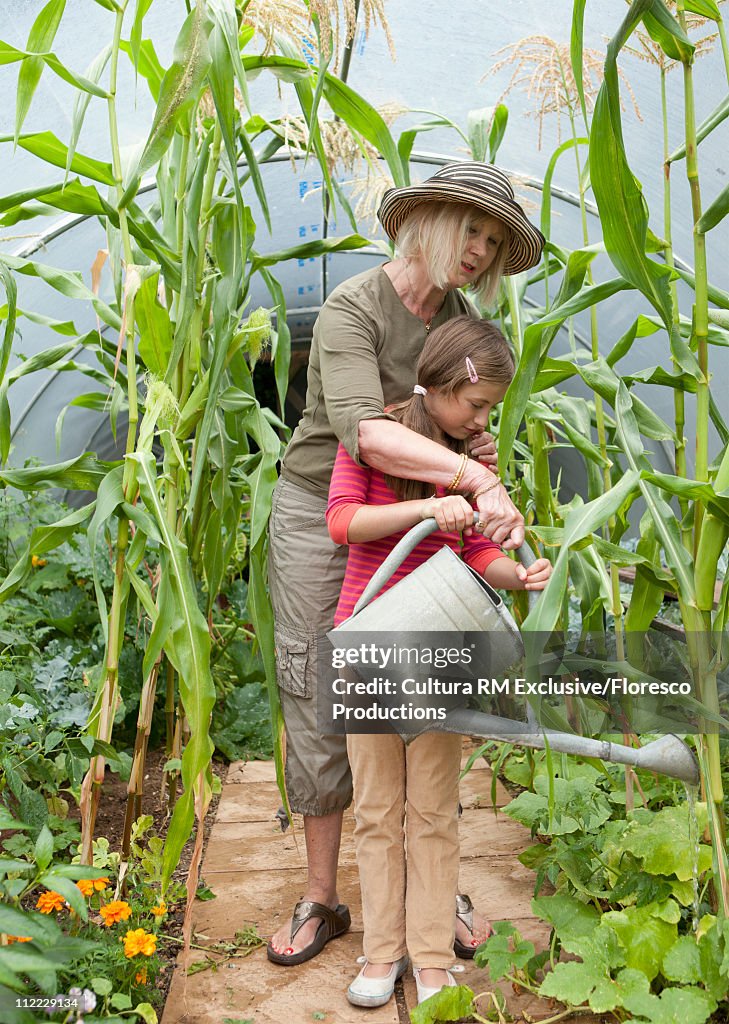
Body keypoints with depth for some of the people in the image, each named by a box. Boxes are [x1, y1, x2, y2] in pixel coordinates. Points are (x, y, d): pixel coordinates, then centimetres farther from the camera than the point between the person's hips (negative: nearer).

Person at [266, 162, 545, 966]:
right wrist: (480, 481, -41)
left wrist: (479, 451, -14)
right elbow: (365, 432, -35)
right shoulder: (350, 310, -18)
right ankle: (321, 899, 19)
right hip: (318, 516, -4)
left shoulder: (459, 317, 1)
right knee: (320, 707, 2)